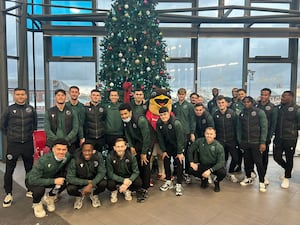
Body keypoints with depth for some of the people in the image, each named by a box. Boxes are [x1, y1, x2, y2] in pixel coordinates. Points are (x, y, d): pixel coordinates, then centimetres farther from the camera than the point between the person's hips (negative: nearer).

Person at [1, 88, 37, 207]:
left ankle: (30, 190, 27)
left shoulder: (31, 109, 3)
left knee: (29, 168, 11)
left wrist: (31, 134, 10)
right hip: (13, 144, -1)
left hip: (28, 144, 2)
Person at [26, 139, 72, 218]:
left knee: (65, 181, -19)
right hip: (33, 180, -4)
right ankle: (36, 204, 3)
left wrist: (62, 177, -20)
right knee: (40, 189, -34)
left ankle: (49, 197, 11)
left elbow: (64, 169, -2)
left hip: (50, 177, 5)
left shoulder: (67, 156, -22)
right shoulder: (43, 160, -36)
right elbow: (32, 180, -35)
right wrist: (54, 181, -36)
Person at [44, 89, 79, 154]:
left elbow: (75, 128, 1)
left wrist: (66, 140, -11)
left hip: (69, 144, 0)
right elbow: (47, 130, 0)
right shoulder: (48, 112, 7)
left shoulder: (72, 111, 7)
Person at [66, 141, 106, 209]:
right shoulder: (75, 160, -24)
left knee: (103, 183, -28)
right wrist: (87, 182, -30)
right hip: (80, 181, 0)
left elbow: (102, 172, -20)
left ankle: (94, 194, 8)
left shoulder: (98, 156, -21)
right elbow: (69, 178, -24)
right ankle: (79, 195, 10)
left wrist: (91, 184, -33)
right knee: (70, 189, -28)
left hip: (94, 180, 1)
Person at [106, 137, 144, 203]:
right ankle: (115, 191, 7)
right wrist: (123, 180, -28)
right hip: (115, 177, -1)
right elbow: (110, 174, -17)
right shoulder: (110, 157, -20)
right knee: (110, 185, -32)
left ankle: (127, 190, 8)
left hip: (128, 176, 1)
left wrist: (129, 181, -30)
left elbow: (136, 172, -13)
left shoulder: (131, 156, -17)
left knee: (138, 182, -26)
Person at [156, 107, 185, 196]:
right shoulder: (159, 123, -14)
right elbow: (160, 138, -5)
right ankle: (168, 182, 24)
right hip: (167, 146, 5)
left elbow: (180, 138, -25)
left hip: (178, 145, -4)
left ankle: (179, 184, 6)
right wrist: (164, 151, -5)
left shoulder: (176, 123, -29)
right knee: (166, 162, 7)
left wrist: (180, 152, -22)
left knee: (179, 164, -5)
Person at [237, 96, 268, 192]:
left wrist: (263, 142, -13)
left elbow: (264, 128, -8)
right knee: (247, 161, 12)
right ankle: (248, 178, 29)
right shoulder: (241, 113, 7)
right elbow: (239, 128, 11)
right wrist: (239, 141, 7)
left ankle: (262, 182, 12)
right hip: (245, 143, 4)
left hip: (256, 142, -4)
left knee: (258, 162, -1)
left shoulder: (260, 112, -5)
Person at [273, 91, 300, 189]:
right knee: (277, 156, 6)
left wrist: (292, 128, -8)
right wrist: (275, 130, 4)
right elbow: (274, 121, 15)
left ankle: (287, 178, 27)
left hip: (290, 138, -4)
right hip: (278, 138, 4)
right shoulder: (278, 108, 5)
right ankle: (288, 169, 35)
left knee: (289, 158, 9)